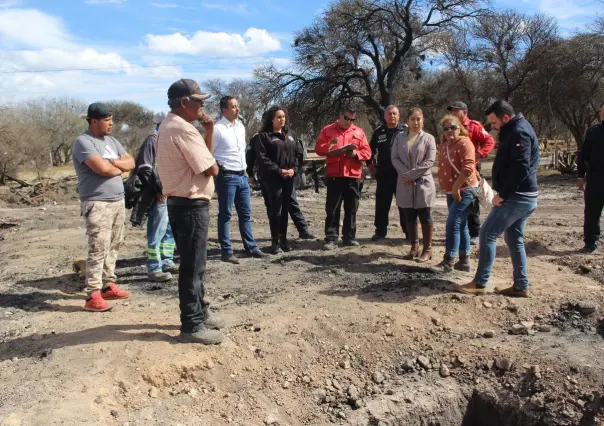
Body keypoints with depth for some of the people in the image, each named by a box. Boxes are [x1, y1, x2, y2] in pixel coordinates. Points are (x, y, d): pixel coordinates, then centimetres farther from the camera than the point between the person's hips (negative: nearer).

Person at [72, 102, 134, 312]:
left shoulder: (112, 141, 16)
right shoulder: (84, 142, -11)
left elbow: (131, 163, 10)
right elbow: (102, 168, -23)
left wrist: (113, 162, -10)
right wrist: (120, 167, -2)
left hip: (118, 201, 8)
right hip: (97, 204, -8)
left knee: (114, 246, 12)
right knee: (98, 249, -10)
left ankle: (108, 286, 21)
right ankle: (93, 296, -6)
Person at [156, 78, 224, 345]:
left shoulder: (168, 126, 15)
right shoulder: (183, 129, -19)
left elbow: (199, 159, 15)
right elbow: (211, 168, -19)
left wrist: (209, 132, 4)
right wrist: (212, 165, 3)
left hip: (181, 203, 11)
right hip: (191, 206, -11)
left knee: (194, 263, 20)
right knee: (193, 266, -1)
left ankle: (199, 312, 33)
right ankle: (192, 326, 10)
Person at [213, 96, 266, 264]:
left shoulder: (241, 126, 11)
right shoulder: (217, 129, -12)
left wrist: (245, 168, 16)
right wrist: (218, 169, -9)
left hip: (242, 176, 7)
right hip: (227, 177, -7)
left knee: (246, 213, 13)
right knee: (225, 215, 2)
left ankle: (251, 246, 24)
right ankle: (226, 251, 10)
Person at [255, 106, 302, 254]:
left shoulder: (289, 136, 17)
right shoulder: (264, 136, -2)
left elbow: (297, 154, 16)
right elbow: (262, 158, -11)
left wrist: (294, 169, -2)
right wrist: (279, 171, -16)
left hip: (289, 178, 6)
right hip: (273, 178, -5)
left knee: (285, 209, 9)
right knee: (275, 210, -5)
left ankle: (283, 239, 18)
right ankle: (275, 242, 2)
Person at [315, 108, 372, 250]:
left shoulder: (359, 132, 10)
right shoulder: (327, 130, 6)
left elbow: (367, 152, 5)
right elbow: (319, 149, 0)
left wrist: (355, 153, -13)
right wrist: (329, 147, -16)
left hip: (353, 176, 2)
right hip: (334, 175, -2)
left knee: (351, 209, 8)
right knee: (332, 209, 0)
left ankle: (349, 237, 19)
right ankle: (331, 239, 4)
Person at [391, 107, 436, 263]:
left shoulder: (428, 138, -1)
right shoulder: (399, 137, 9)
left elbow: (429, 161, -10)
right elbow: (394, 158, 1)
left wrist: (411, 174, -14)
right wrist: (405, 174, -13)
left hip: (423, 183, -3)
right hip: (405, 184, 3)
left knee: (424, 217, 2)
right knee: (409, 217, 9)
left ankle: (427, 249, 11)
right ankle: (414, 247, 22)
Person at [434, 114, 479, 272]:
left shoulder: (464, 143, -13)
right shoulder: (443, 145, 12)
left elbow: (468, 168, -23)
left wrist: (456, 187, -21)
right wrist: (450, 189, 12)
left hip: (464, 190, -9)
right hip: (451, 192, 9)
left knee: (453, 224, -12)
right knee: (461, 225, 12)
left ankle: (449, 262, -8)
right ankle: (464, 261, 20)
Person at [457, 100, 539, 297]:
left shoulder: (518, 133, -16)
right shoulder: (517, 130, 17)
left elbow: (520, 168, -24)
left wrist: (502, 194, -18)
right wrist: (504, 193, 11)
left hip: (516, 197, -10)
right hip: (524, 196, 10)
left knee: (488, 234, -6)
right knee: (514, 239, 14)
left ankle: (480, 283, 0)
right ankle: (521, 286, 20)